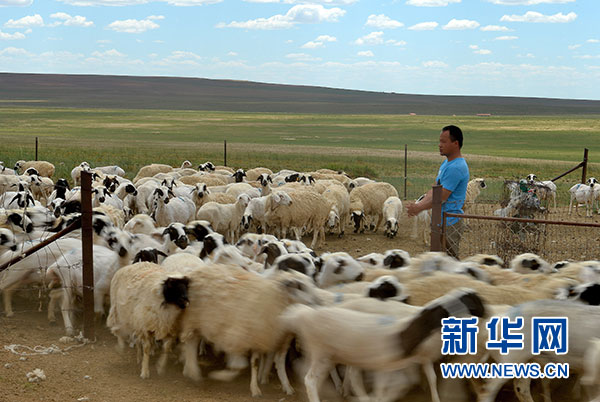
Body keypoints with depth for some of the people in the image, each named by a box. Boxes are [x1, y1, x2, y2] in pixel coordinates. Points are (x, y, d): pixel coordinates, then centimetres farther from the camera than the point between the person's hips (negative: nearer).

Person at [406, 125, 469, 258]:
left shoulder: (456, 168, -21)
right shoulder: (446, 163, 13)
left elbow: (440, 198, -22)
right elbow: (434, 190, 14)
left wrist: (418, 208, -12)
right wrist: (418, 204, -1)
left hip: (450, 223, -10)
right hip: (441, 221, 10)